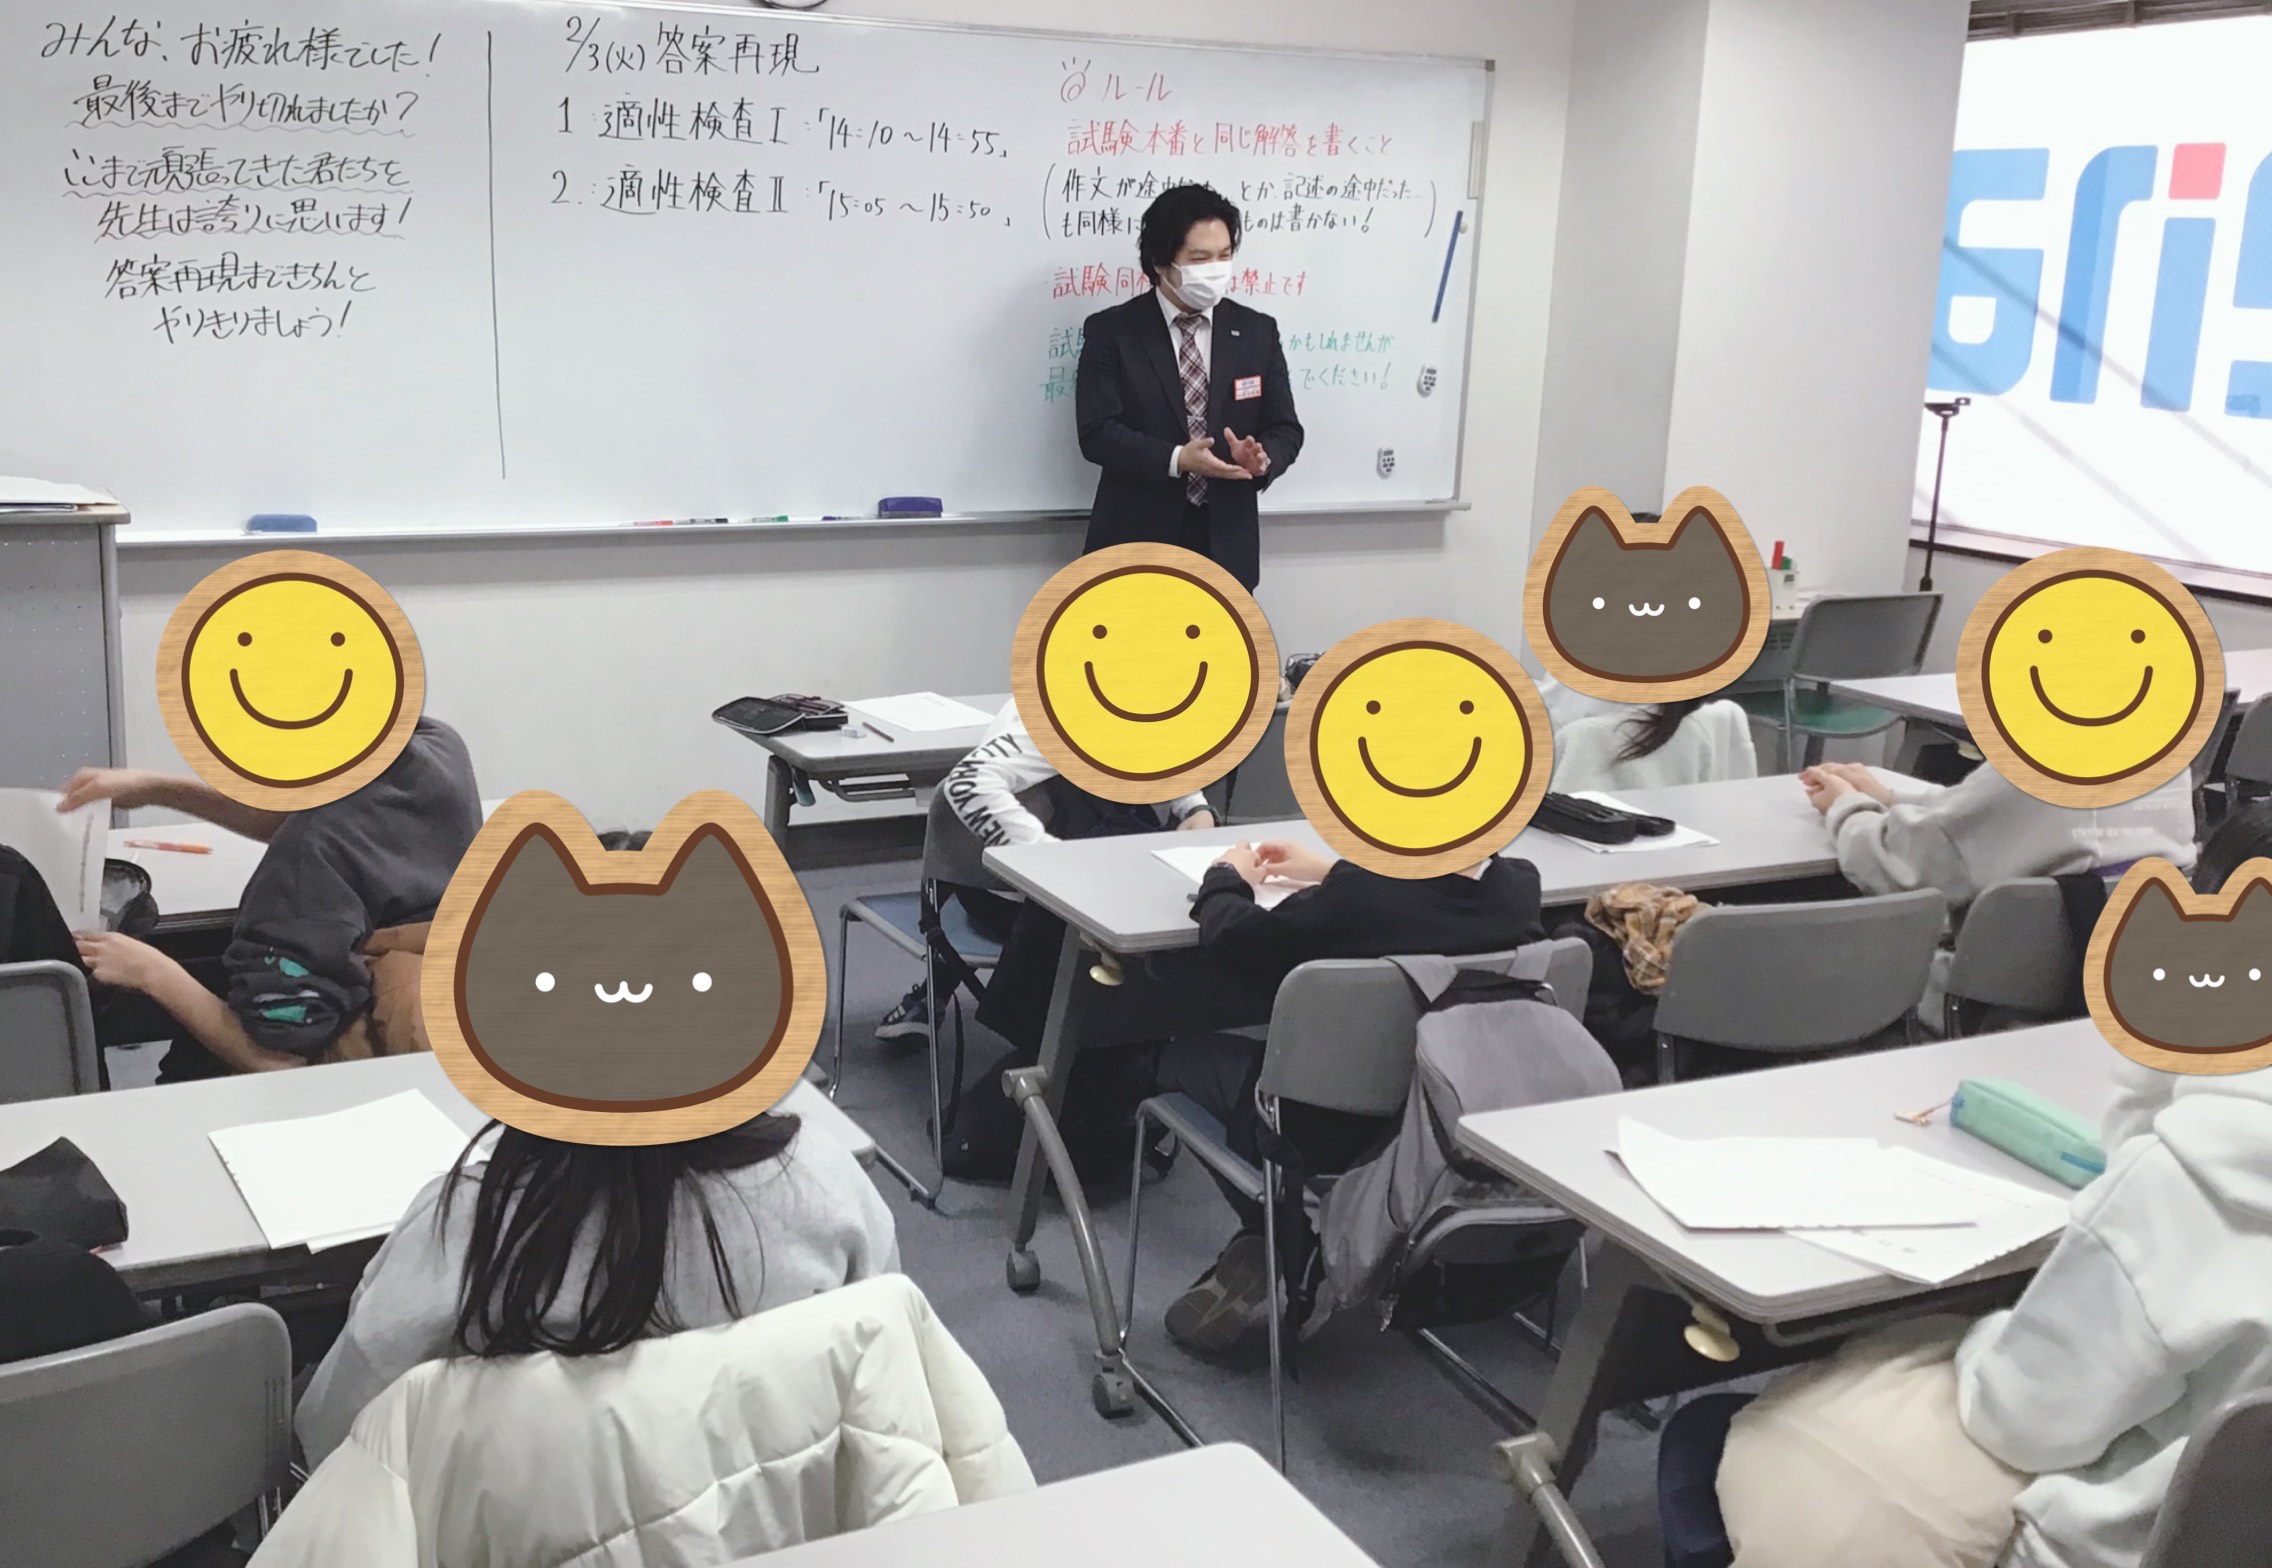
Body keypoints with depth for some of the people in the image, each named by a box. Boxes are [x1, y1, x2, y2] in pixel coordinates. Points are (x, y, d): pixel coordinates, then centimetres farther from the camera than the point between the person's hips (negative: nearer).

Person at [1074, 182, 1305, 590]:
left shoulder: (1258, 332, 6)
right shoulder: (1111, 331, -3)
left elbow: (1284, 429, 7)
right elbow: (1097, 431, -11)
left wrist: (1261, 457, -18)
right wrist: (1176, 459, -24)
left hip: (1225, 545, 3)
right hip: (1137, 542, -3)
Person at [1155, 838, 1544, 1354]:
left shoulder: (1357, 899, -28)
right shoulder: (1519, 887, -11)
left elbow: (1229, 938, -12)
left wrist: (1226, 877, 9)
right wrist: (1334, 871, 20)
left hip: (1332, 1142, -6)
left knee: (1186, 1054, 17)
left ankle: (1268, 1249, 15)